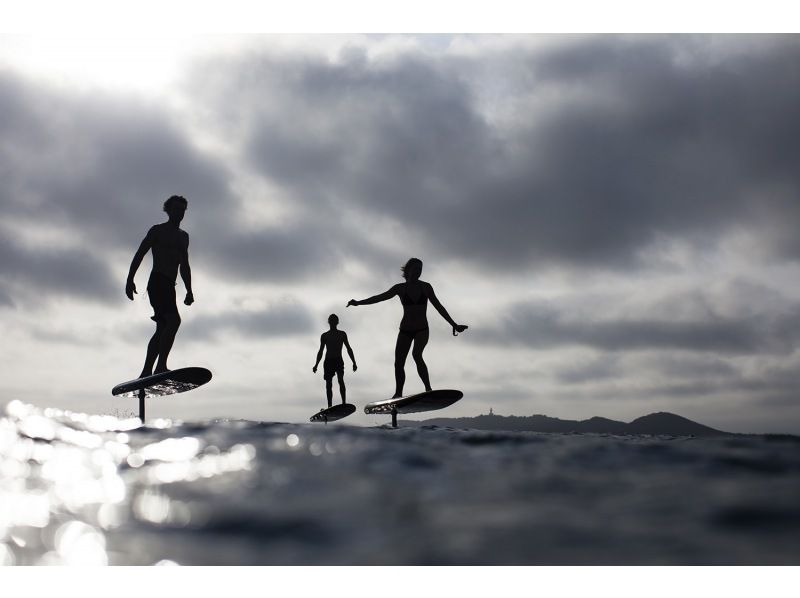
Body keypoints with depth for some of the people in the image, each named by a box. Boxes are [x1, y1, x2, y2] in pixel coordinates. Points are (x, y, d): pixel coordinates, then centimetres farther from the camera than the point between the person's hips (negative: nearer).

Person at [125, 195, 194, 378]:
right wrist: (130, 279, -12)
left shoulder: (184, 236, 25)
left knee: (162, 330, 4)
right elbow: (139, 254, -2)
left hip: (169, 286, 8)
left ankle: (146, 373, 6)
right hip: (157, 282, -8)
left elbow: (184, 266, 28)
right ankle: (160, 367, -30)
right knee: (174, 320, -25)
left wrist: (189, 290, 19)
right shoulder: (157, 230, 4)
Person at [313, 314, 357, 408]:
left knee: (341, 380, -22)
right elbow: (321, 351, 17)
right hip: (328, 361, 2)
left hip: (338, 361, -2)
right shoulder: (324, 336, 12)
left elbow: (349, 349, 9)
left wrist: (354, 363, 3)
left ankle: (344, 403, -27)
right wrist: (316, 365, 11)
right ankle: (330, 406, 5)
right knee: (328, 384, 0)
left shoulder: (342, 334, 9)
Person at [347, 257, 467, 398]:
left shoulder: (425, 287, -1)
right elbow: (379, 297, -3)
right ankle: (398, 394, 12)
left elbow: (438, 307, 4)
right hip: (405, 330, 2)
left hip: (422, 330, -2)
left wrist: (454, 324, 3)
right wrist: (359, 302, -12)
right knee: (398, 363, -1)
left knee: (417, 355, -28)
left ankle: (428, 389, -26)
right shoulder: (400, 288, -1)